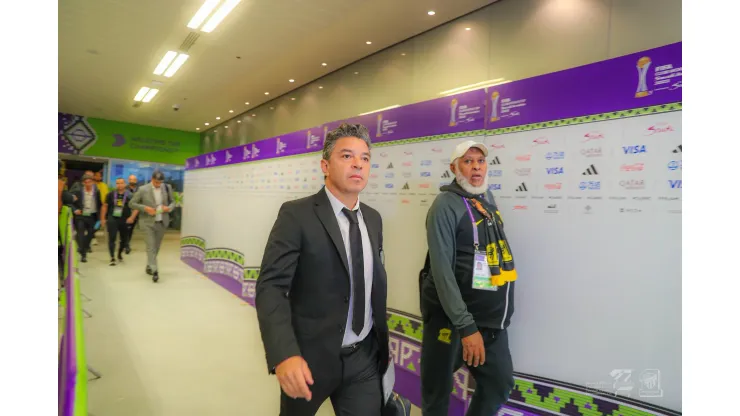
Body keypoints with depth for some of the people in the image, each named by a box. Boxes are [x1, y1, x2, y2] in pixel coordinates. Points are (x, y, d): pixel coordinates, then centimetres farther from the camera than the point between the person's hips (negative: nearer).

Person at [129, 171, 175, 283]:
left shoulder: (167, 188, 1)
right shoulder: (143, 189, -7)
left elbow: (172, 202, 12)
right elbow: (131, 204, -2)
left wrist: (169, 208, -10)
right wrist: (145, 208, -16)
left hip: (162, 222, 3)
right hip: (148, 223, -3)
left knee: (156, 247, 12)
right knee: (151, 247, -9)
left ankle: (149, 266, 30)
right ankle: (154, 270, -10)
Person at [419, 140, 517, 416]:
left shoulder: (488, 198, 8)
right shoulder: (446, 204, -16)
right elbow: (442, 269, -21)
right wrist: (466, 326, -23)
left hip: (492, 319, 7)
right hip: (451, 318, -7)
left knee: (500, 383, 15)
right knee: (438, 392, 10)